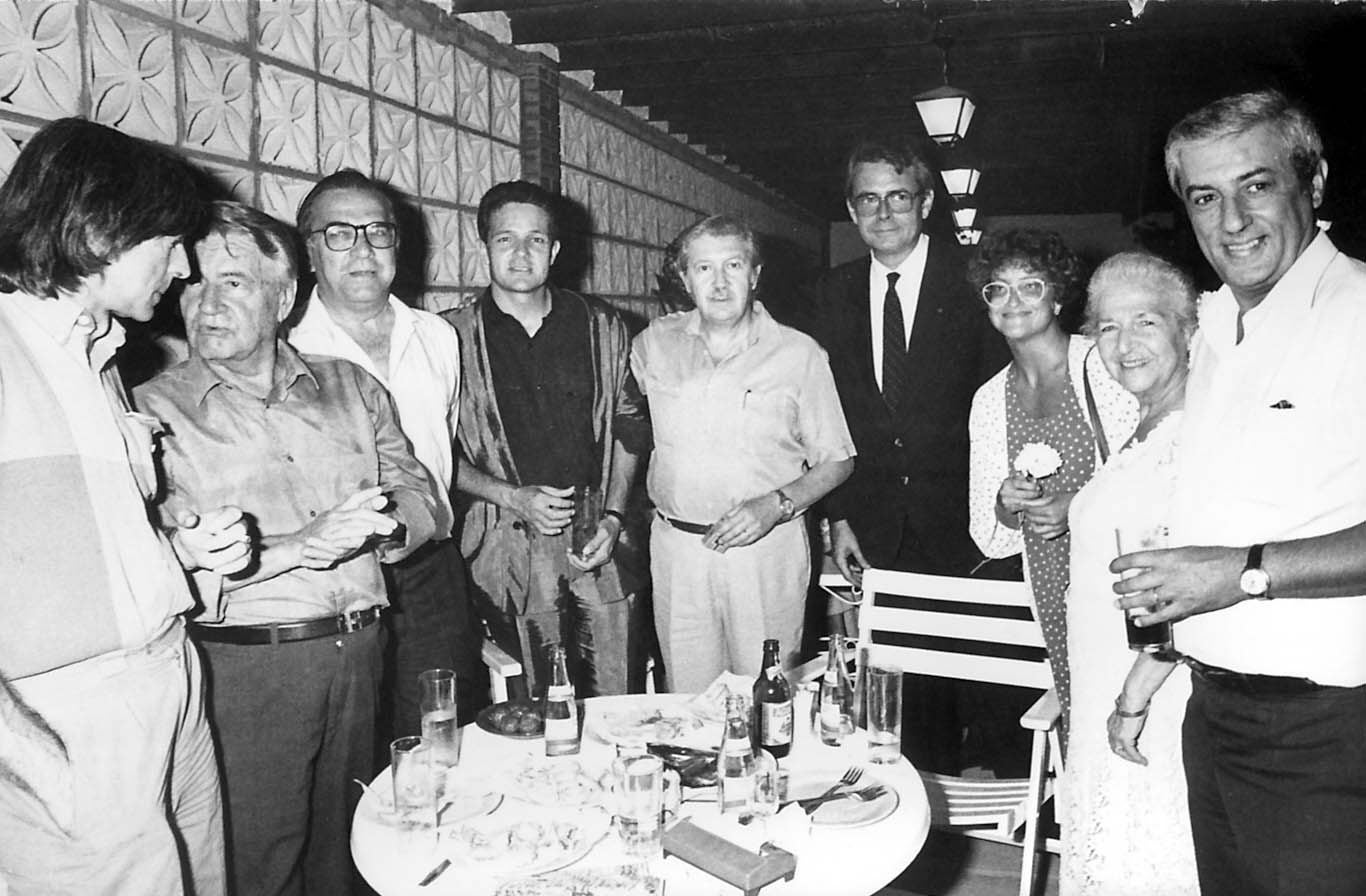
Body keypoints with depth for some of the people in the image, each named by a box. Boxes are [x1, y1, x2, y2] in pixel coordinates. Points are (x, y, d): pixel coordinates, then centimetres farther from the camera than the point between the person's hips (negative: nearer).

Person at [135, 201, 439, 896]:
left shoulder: (349, 387, 9)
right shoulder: (153, 410, -5)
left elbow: (419, 494, 10)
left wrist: (389, 521, -13)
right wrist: (305, 544, -25)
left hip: (356, 653, 4)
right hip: (241, 668, -4)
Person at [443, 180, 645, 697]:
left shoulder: (602, 329, 8)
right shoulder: (454, 337, 1)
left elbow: (627, 430, 10)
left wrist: (613, 518, -2)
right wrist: (513, 497, -10)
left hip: (599, 542, 2)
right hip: (508, 552, -2)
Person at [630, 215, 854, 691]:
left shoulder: (799, 353, -1)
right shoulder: (653, 344, 6)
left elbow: (837, 462, 2)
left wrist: (775, 505, -13)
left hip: (767, 547, -2)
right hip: (675, 547, 2)